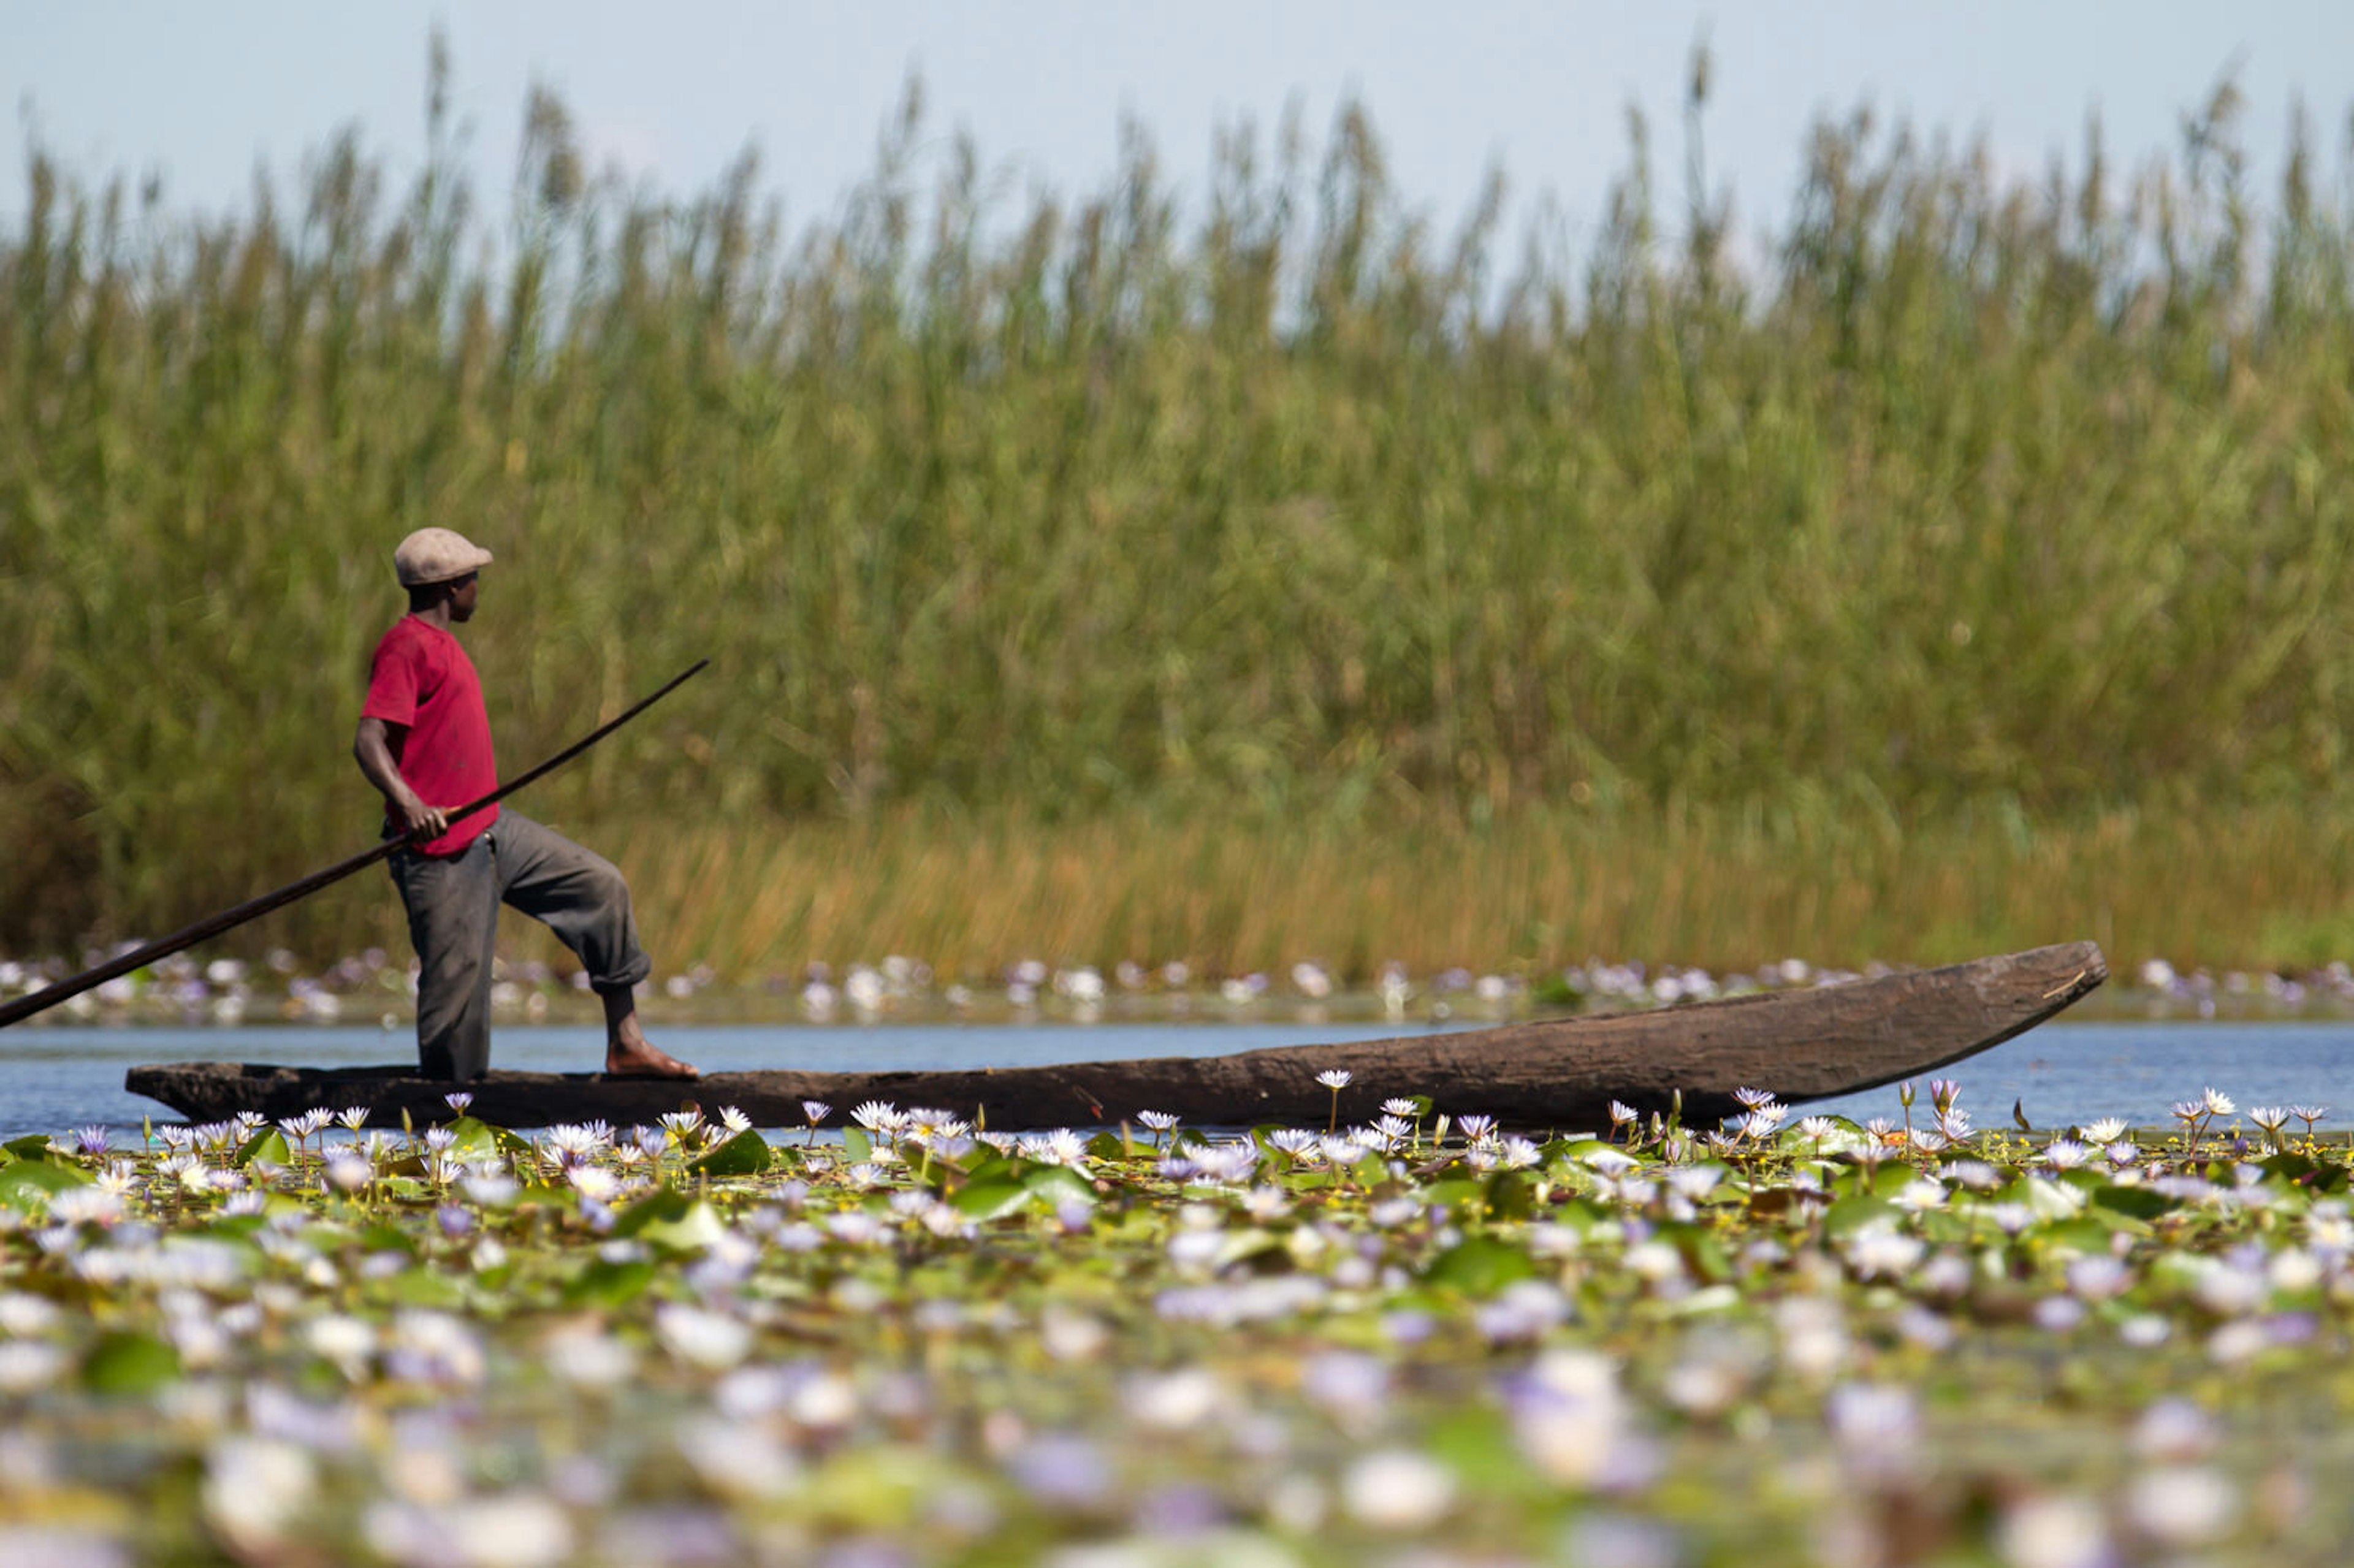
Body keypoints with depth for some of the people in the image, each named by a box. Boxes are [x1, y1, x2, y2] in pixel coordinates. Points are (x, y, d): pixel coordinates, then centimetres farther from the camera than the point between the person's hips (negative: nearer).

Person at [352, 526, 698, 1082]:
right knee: (457, 980, -7)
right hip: (442, 851, -10)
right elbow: (369, 740, -26)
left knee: (601, 886, 9)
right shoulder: (407, 648, -15)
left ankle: (625, 1044, 12)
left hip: (492, 830, 10)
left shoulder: (440, 644, 17)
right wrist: (407, 803, -41)